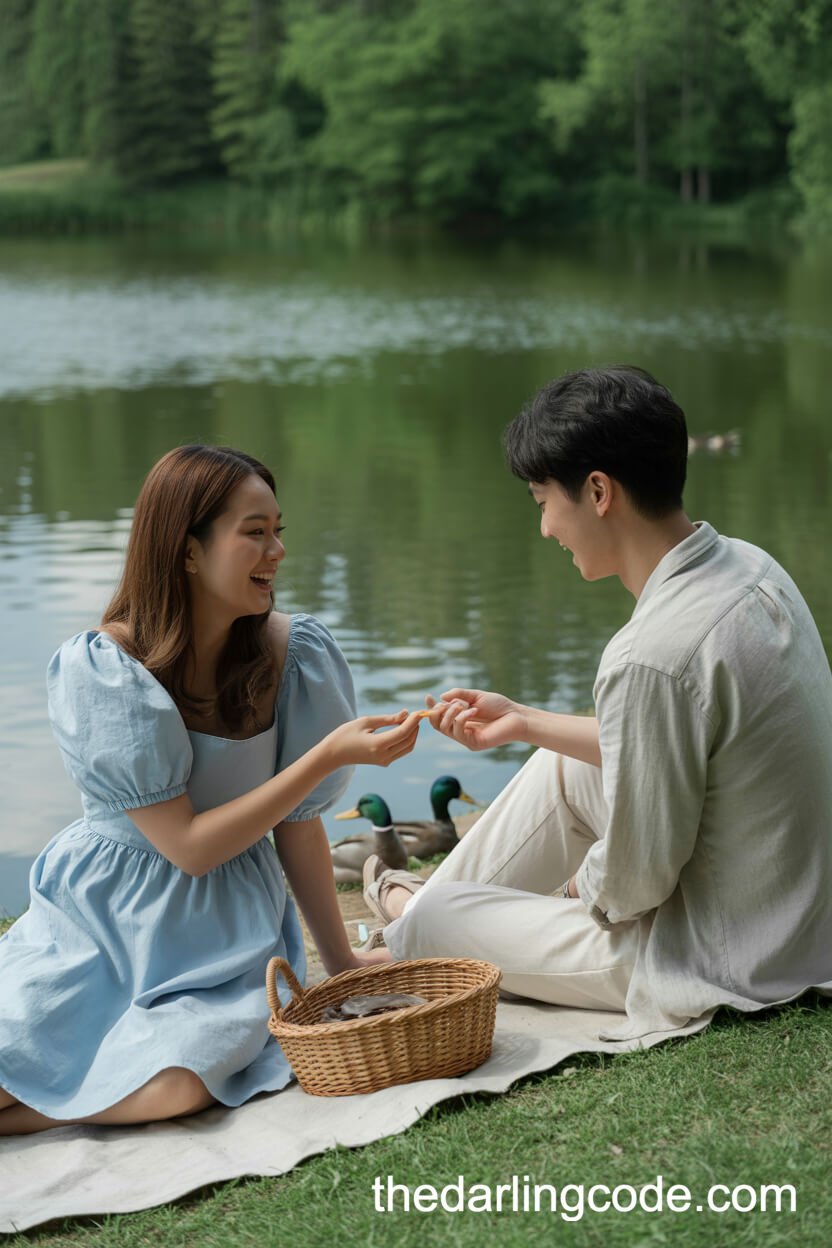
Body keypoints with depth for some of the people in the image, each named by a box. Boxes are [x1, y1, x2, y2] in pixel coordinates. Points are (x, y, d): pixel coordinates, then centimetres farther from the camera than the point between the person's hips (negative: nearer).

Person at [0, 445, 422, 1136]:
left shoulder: (292, 652, -6)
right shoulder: (99, 668, -17)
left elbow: (299, 821, 6)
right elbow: (186, 844, -18)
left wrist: (341, 959, 13)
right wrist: (328, 756, -23)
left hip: (222, 933, 2)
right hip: (100, 918, -2)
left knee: (177, 1084, -29)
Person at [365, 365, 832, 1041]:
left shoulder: (653, 657, -31)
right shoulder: (747, 565, -2)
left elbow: (632, 882, -23)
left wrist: (572, 897, 0)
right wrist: (525, 722, 19)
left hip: (723, 969, -8)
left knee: (429, 923, 6)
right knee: (565, 763, 23)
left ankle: (415, 918, 40)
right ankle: (431, 898, 39)